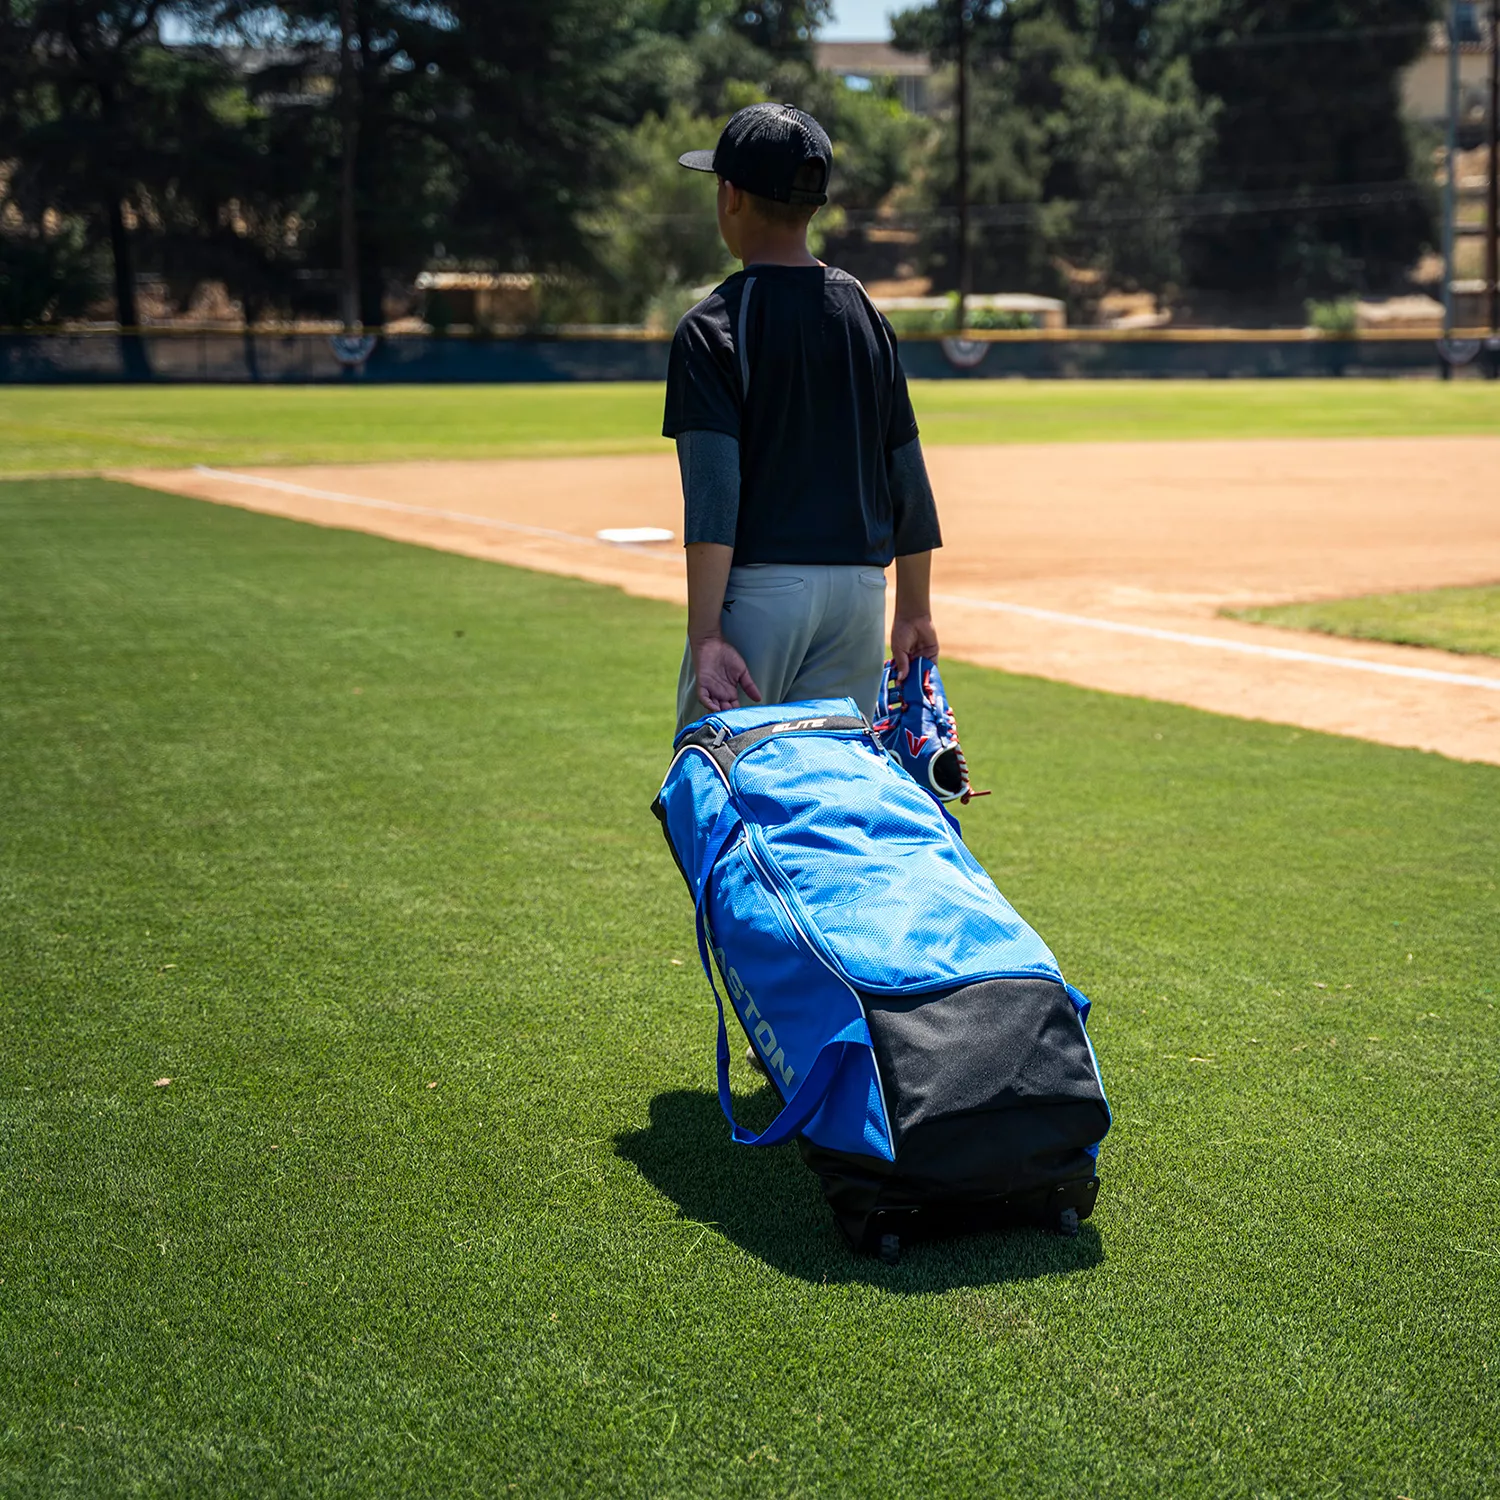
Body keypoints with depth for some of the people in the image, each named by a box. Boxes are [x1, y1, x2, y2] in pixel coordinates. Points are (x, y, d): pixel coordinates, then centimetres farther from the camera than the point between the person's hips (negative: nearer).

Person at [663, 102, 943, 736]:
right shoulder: (867, 315, 10)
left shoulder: (713, 326, -7)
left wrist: (706, 635, -20)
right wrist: (914, 611, 18)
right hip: (862, 588, 6)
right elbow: (907, 477, 11)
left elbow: (713, 492, -17)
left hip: (759, 588, -6)